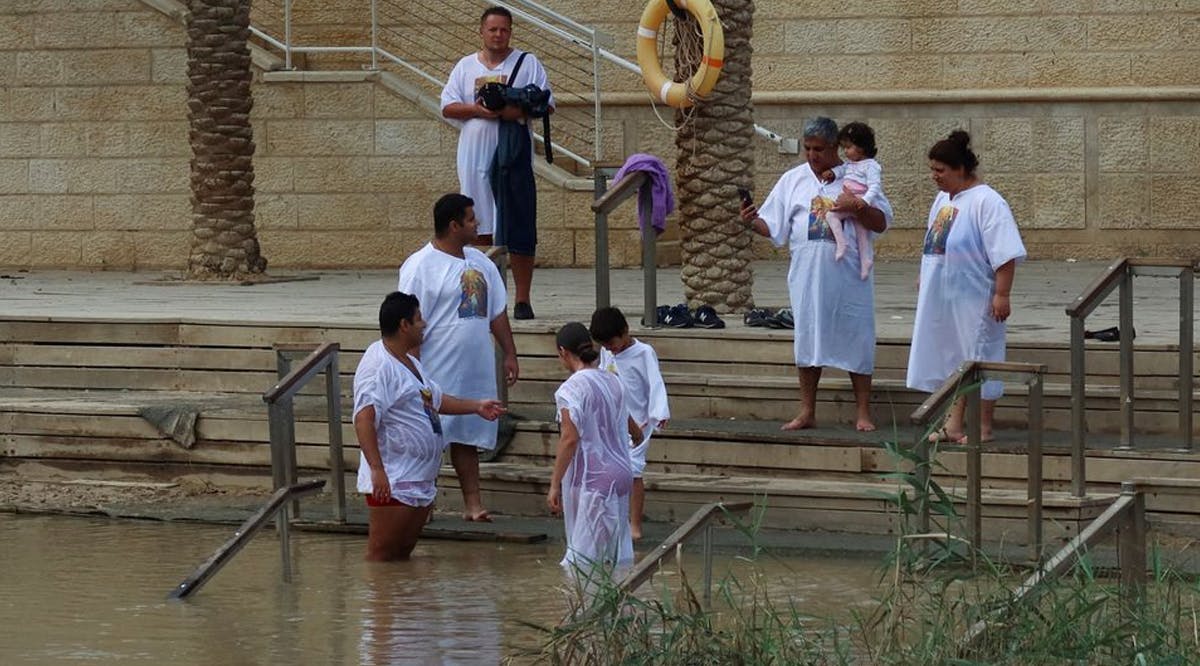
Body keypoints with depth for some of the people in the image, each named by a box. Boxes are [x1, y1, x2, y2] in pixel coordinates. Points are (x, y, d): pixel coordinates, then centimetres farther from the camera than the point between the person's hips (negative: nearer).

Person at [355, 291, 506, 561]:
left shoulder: (410, 362, 18)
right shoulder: (378, 367, -17)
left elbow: (436, 399, 36)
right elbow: (364, 420, -27)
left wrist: (476, 407, 37)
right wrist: (377, 470, -34)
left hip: (421, 483, 10)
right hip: (391, 485, -10)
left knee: (403, 556, 14)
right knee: (381, 558, -7)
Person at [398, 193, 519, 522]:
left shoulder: (479, 261, 12)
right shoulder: (420, 267, -11)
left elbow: (497, 312, 20)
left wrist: (509, 354, 16)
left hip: (475, 370, 7)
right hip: (436, 372, -7)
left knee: (467, 436, 11)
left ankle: (473, 504, 14)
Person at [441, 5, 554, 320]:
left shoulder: (527, 63, 6)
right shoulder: (466, 67, 13)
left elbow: (546, 103, 2)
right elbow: (447, 106, 7)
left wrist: (520, 111, -17)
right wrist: (476, 110, -11)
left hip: (514, 155, -2)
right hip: (475, 156, 2)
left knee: (519, 230, -5)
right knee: (480, 229, 5)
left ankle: (522, 299, -2)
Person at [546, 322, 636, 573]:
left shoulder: (571, 389, -14)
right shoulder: (613, 382, 9)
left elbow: (570, 439, -18)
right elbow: (631, 428, 21)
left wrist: (555, 484, -14)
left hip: (592, 479, -8)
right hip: (621, 473, 8)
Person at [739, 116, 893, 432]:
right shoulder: (792, 180, 9)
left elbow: (882, 223, 0)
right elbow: (772, 226, 8)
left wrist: (856, 207, -17)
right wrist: (752, 222, -12)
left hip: (849, 277, -2)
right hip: (807, 276, 2)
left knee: (856, 341, 0)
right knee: (808, 340, 6)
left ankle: (863, 414, 7)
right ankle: (807, 413, 14)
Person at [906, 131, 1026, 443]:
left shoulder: (986, 202, -15)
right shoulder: (943, 200, 13)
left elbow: (1005, 254, -19)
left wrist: (1002, 294, -22)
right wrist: (924, 282, 26)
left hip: (974, 300, -9)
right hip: (943, 298, 9)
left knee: (978, 359, -1)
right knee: (951, 359, 13)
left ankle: (983, 429, 7)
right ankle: (953, 426, 20)